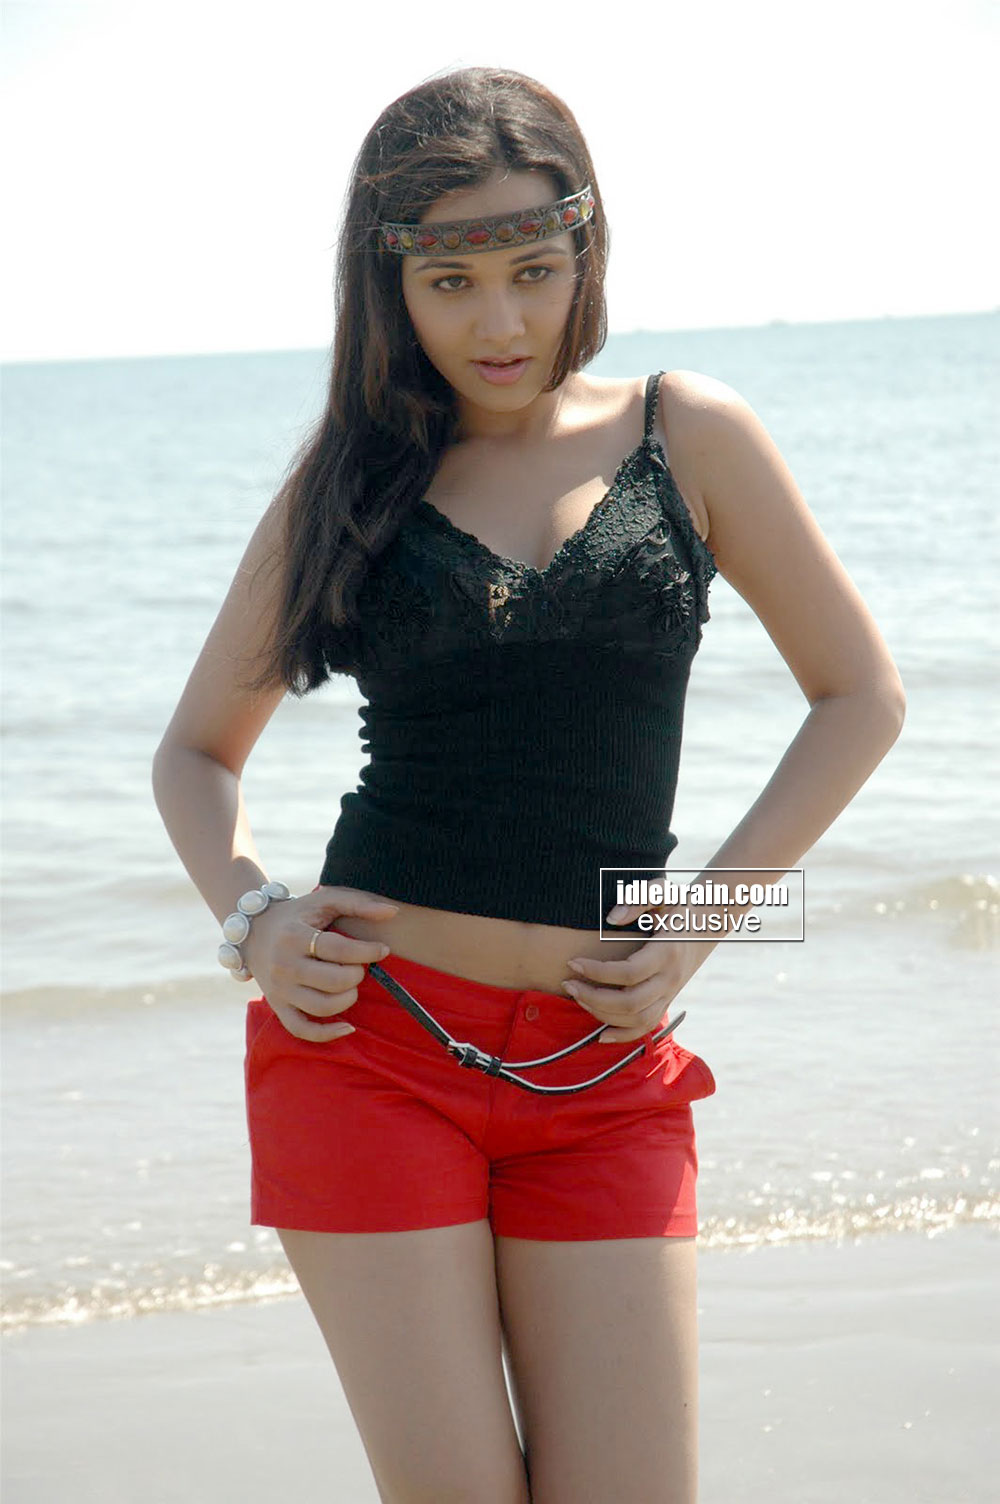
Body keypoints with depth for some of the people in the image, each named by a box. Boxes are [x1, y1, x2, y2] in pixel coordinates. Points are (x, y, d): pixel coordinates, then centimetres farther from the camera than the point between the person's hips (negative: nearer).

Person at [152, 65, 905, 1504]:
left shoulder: (686, 435, 5)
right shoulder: (347, 471, 7)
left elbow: (860, 695, 9)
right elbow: (198, 749, 15)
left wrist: (697, 924, -1)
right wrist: (252, 918, -4)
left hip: (602, 1073, 1)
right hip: (369, 1039, 0)